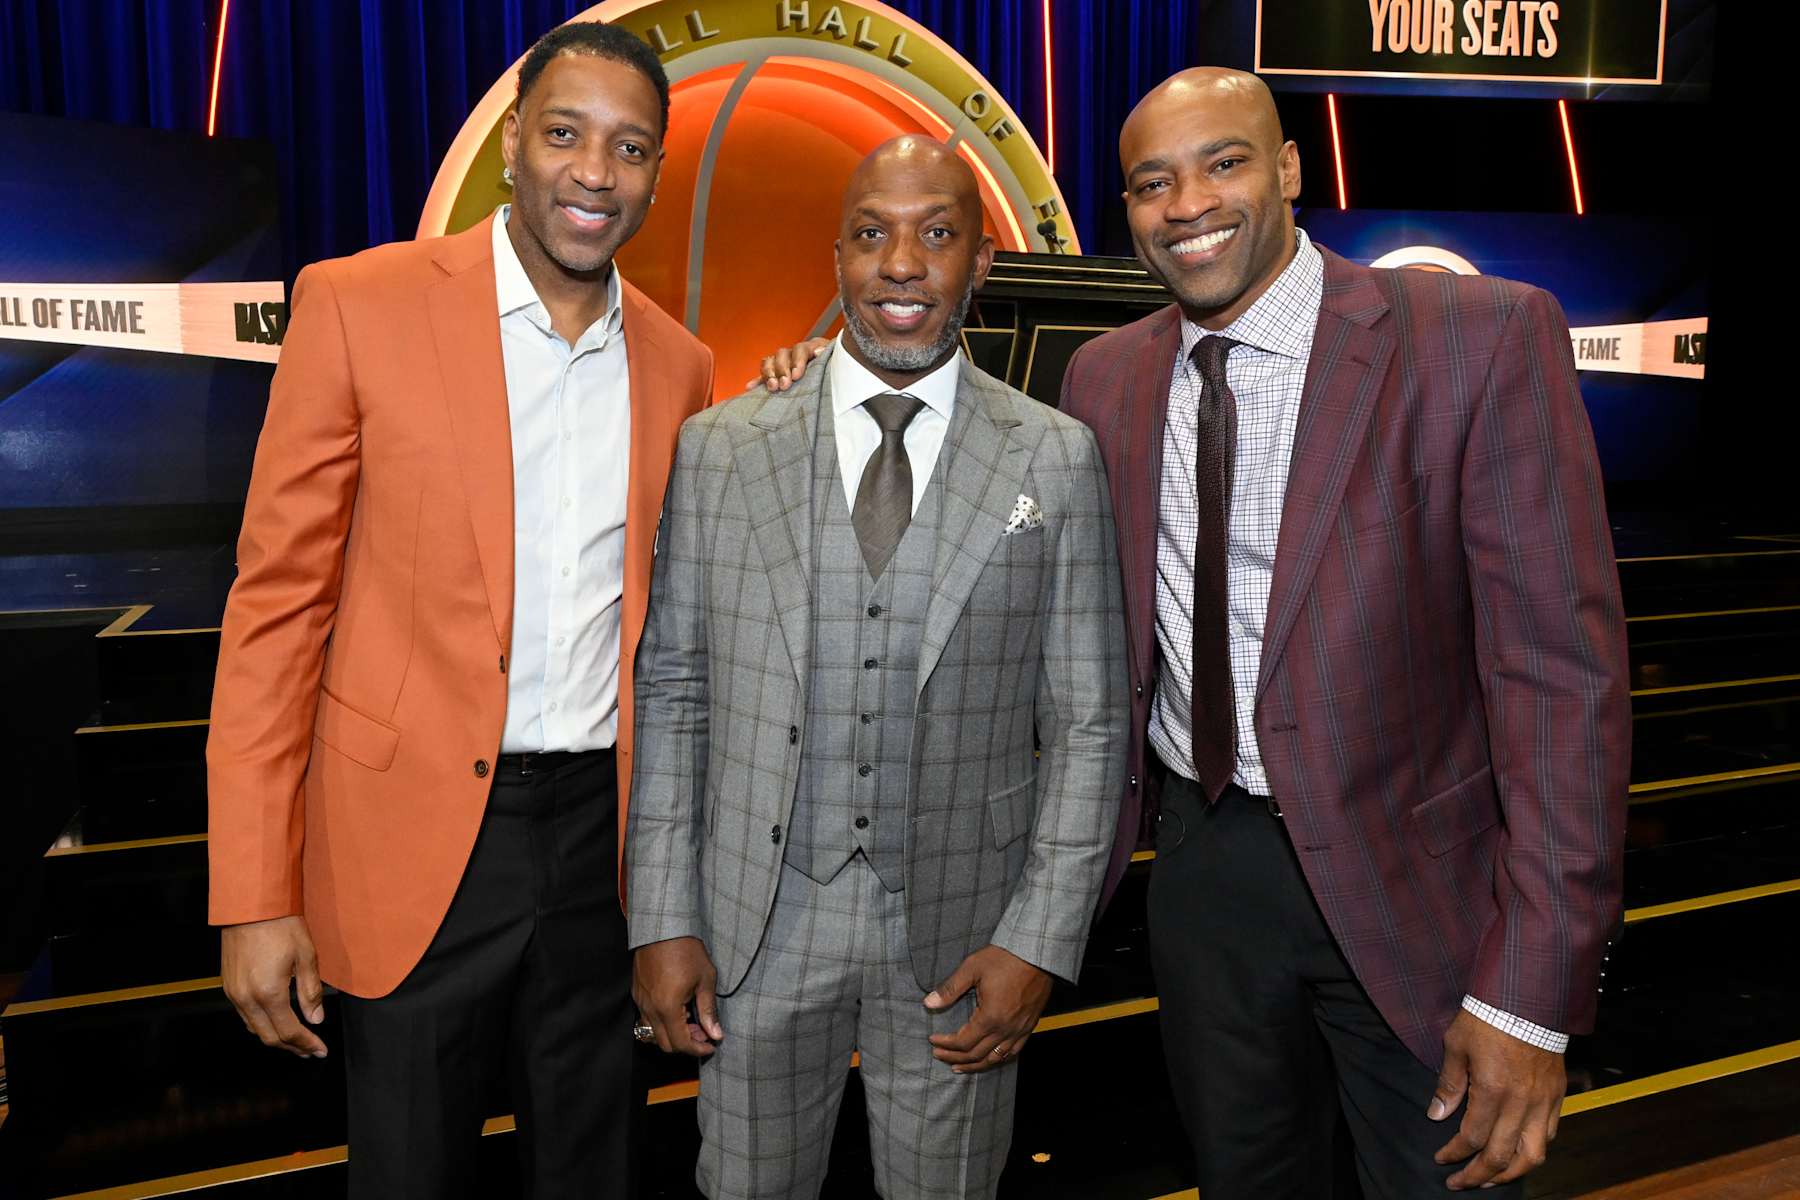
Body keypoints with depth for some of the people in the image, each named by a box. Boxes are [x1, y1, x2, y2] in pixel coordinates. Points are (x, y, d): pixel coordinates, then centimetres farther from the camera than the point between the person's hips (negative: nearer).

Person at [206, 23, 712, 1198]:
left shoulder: (676, 363, 6)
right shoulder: (359, 305, -6)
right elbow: (277, 597, -6)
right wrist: (255, 895, -9)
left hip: (603, 835, 3)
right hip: (419, 836, -3)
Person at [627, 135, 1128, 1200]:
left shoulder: (1055, 461, -4)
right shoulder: (719, 450, -1)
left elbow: (1090, 723, -2)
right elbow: (670, 691, 1)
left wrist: (1042, 940, -8)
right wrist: (662, 919, -2)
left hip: (961, 933, 0)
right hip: (756, 924, 1)